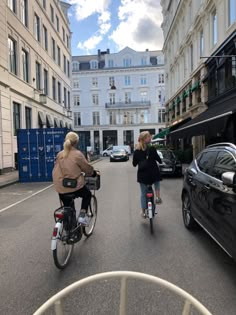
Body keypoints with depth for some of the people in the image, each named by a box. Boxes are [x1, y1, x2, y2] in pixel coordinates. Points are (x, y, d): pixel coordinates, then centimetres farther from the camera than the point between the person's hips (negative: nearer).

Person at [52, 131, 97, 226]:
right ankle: (82, 215, 11)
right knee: (87, 194, 25)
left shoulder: (60, 154, 2)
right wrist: (94, 173, 17)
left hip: (61, 189, 5)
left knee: (67, 206, 27)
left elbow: (56, 170, 12)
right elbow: (87, 168, -2)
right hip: (75, 187, -4)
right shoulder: (78, 154, -12)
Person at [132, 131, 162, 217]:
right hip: (153, 173, -2)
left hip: (142, 174, 2)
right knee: (157, 183, 32)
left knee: (143, 193, 13)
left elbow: (134, 163, 8)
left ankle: (143, 211, 20)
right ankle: (158, 197, 17)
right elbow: (158, 159, -3)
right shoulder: (151, 148, -10)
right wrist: (160, 161, 19)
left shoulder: (136, 151, 1)